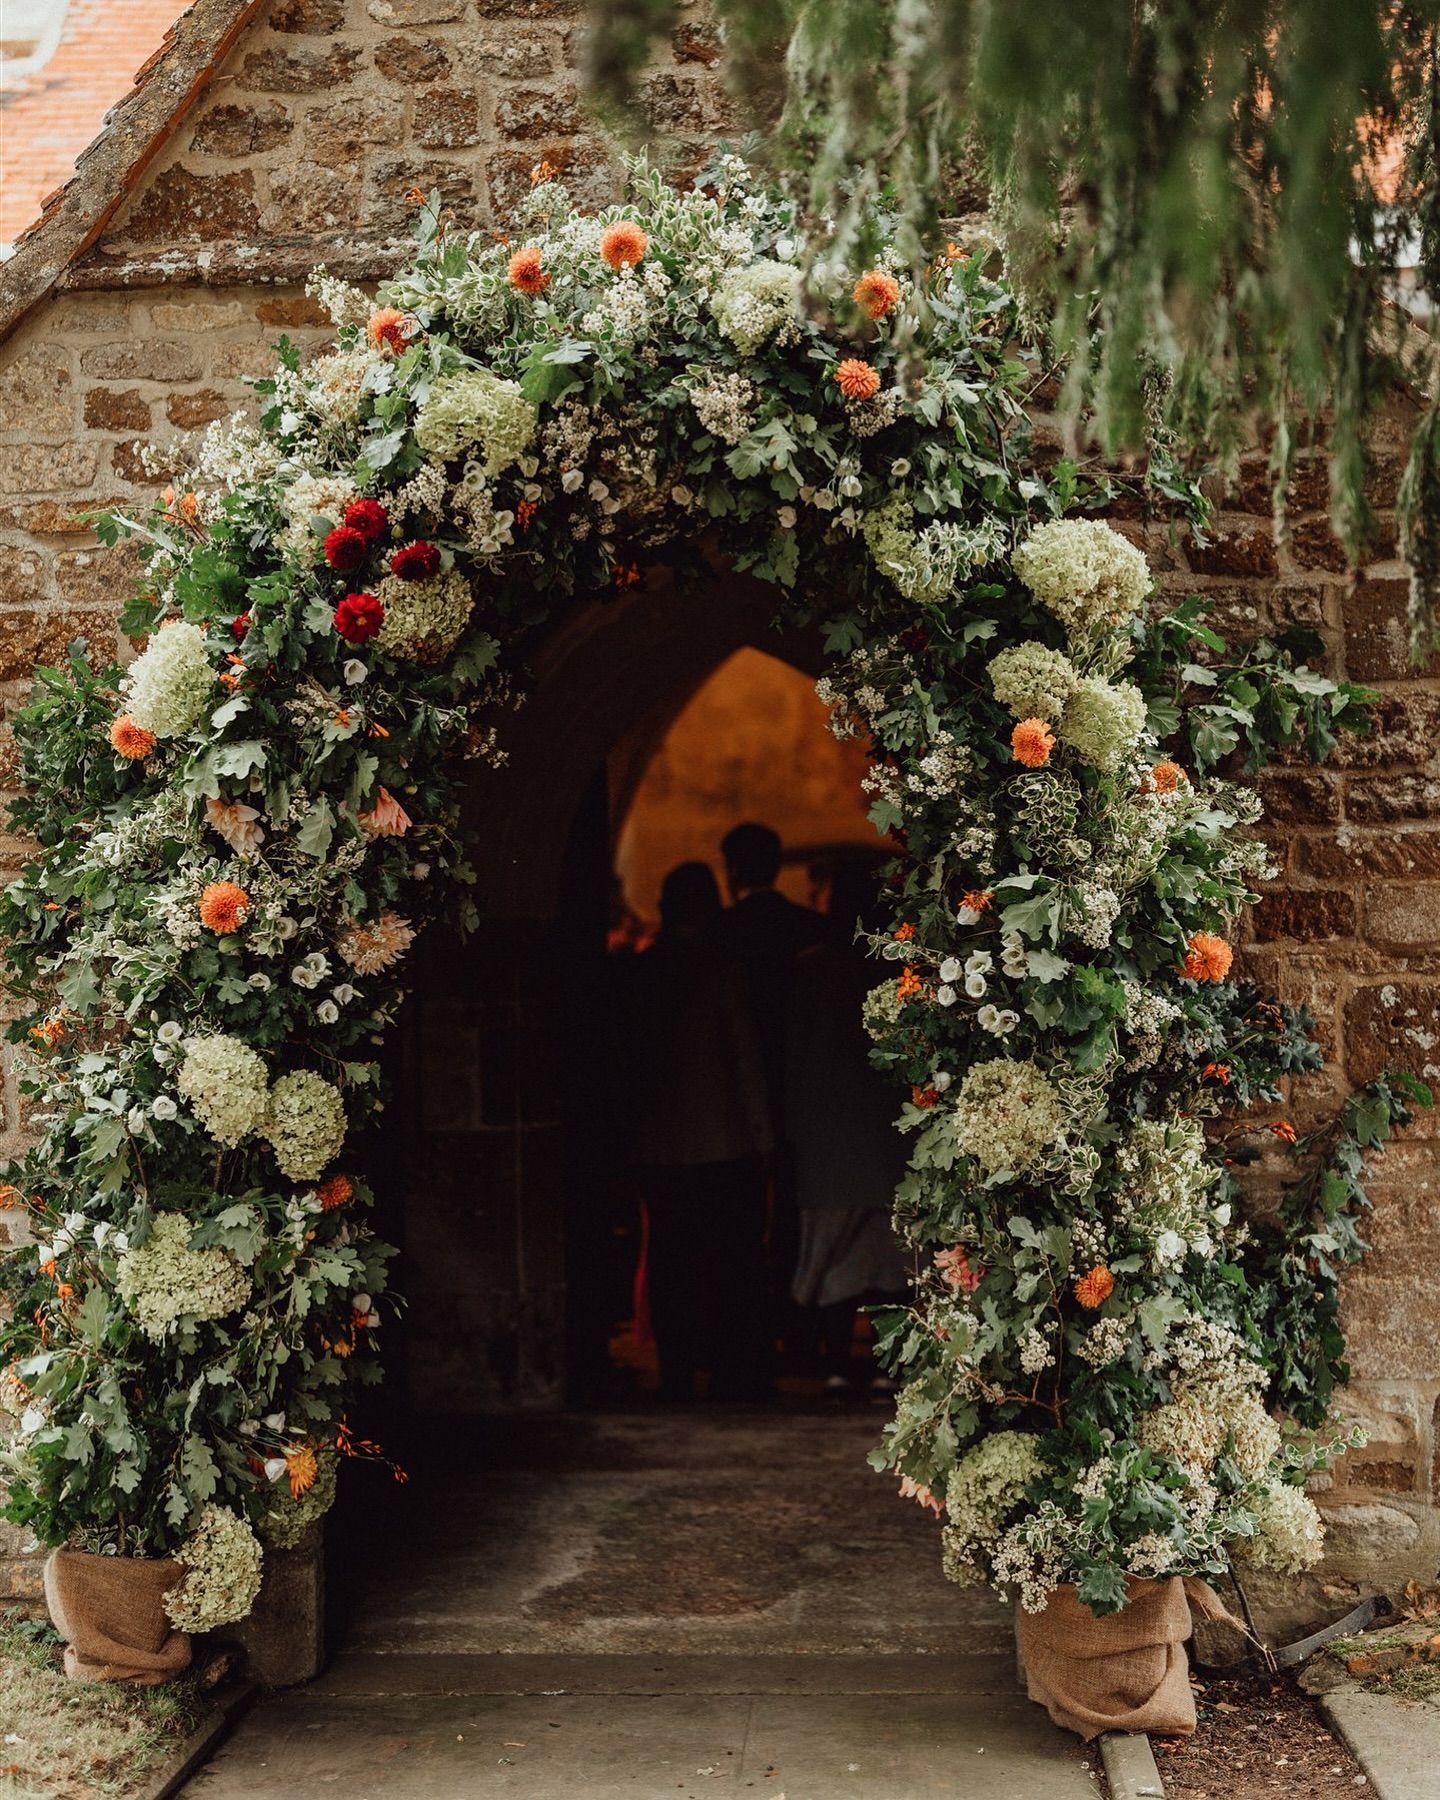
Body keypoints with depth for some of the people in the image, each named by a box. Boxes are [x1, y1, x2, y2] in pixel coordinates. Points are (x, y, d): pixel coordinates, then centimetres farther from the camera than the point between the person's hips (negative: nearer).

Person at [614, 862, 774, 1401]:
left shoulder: (635, 973, 1)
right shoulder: (721, 973, -9)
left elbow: (625, 1057, 7)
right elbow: (746, 1059, -8)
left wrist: (631, 1124, 15)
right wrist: (761, 1132, 0)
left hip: (655, 1148, 4)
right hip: (722, 1143, -3)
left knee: (670, 1265, 10)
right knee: (733, 1268, 5)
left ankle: (677, 1379, 14)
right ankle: (734, 1379, 6)